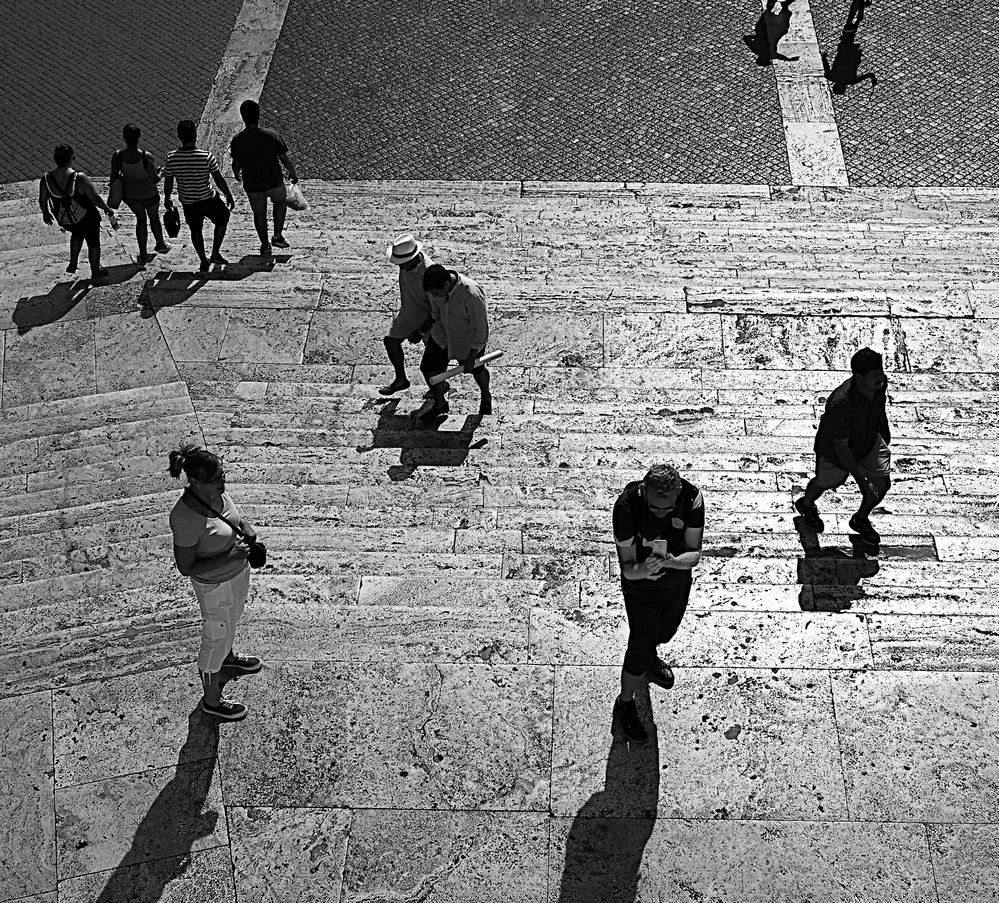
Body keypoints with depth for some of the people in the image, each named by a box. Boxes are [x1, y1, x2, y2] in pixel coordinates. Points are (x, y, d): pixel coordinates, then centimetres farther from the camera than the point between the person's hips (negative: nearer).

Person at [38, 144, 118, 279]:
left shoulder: (46, 179, -18)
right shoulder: (79, 179, -30)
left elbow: (42, 201, -4)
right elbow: (95, 199, -22)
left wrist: (45, 213, 16)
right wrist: (108, 211, -6)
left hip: (63, 221, 4)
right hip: (86, 219, -4)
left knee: (77, 232, 37)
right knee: (93, 242, 25)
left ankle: (73, 264, 40)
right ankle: (96, 272, 43)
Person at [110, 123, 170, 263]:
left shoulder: (117, 156, -23)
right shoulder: (146, 157, -32)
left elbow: (114, 177, -11)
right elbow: (154, 179, -21)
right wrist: (161, 174, 0)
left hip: (129, 194, 3)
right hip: (148, 194, -2)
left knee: (140, 219, 28)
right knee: (154, 217, 28)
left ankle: (143, 254, 34)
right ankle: (160, 245, 53)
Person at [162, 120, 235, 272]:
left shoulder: (171, 158, -17)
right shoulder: (207, 157, -23)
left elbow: (168, 183, -4)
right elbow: (220, 180, -14)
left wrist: (167, 199, 14)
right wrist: (229, 196, 2)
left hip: (188, 203, 2)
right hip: (209, 200, -2)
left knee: (195, 230, 24)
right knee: (222, 219, 26)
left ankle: (204, 262, 34)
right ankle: (215, 253, 23)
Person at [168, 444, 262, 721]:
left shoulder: (215, 490, -16)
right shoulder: (185, 519, -38)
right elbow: (185, 568, -27)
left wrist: (245, 525, -13)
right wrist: (229, 557, -33)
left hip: (238, 572, 7)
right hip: (215, 585, -7)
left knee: (231, 619, 34)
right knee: (215, 639, 16)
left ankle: (228, 658, 65)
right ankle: (212, 700, 40)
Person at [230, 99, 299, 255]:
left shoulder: (237, 141, -15)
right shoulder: (272, 135, -18)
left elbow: (236, 164, -1)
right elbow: (284, 158, -10)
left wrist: (236, 174, 22)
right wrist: (292, 173, 9)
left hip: (252, 185, 1)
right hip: (274, 182, -1)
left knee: (259, 214, 22)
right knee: (281, 201, 30)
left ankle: (265, 246, 34)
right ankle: (278, 236, 25)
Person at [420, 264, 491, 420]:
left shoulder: (472, 295, -40)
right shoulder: (437, 283, -22)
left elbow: (481, 329, -27)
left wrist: (471, 358, -18)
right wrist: (437, 324, 18)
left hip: (469, 339, -4)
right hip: (443, 334, 4)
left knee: (476, 370, 21)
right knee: (428, 367, 1)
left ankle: (485, 397, 53)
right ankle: (440, 404, 26)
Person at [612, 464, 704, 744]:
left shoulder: (692, 497, -28)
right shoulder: (627, 505, -35)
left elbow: (694, 554, -21)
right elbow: (627, 567, -28)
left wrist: (672, 561, -43)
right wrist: (642, 570, -52)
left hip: (678, 582, 4)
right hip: (641, 587, -4)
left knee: (665, 631, 29)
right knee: (641, 646, 5)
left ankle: (648, 660, 64)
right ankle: (625, 705, 33)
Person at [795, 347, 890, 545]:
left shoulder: (880, 383, -26)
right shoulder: (840, 403, -46)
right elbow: (841, 447, -34)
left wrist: (884, 429, 19)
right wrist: (861, 480, -31)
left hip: (869, 441, 5)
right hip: (835, 450, -5)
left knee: (882, 483, 7)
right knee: (827, 482, 23)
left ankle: (861, 520, 39)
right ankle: (806, 505, 60)